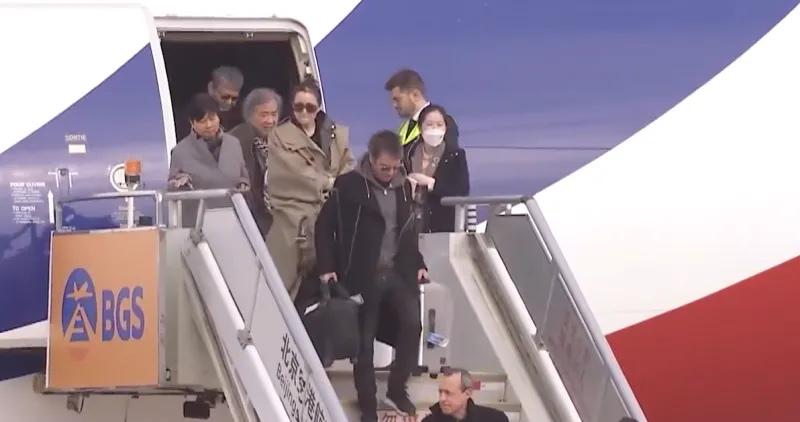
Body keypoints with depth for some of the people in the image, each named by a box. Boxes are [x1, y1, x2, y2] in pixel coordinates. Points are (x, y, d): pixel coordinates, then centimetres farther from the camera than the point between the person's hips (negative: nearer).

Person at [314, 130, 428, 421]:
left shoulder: (404, 186, 8)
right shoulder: (348, 186, -7)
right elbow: (325, 225, -4)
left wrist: (418, 264, 14)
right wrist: (326, 267, -9)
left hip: (398, 272, 4)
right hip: (363, 275, -4)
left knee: (412, 324, -14)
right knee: (364, 341, 0)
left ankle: (397, 388, 4)